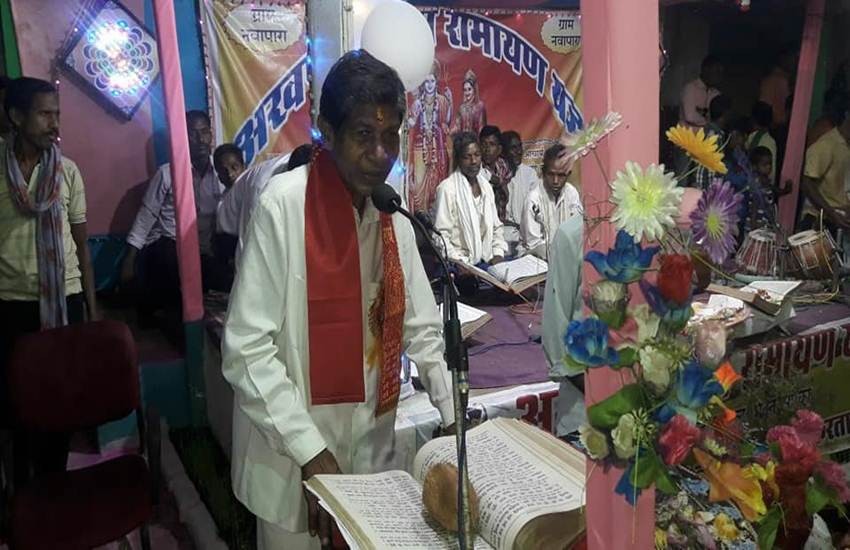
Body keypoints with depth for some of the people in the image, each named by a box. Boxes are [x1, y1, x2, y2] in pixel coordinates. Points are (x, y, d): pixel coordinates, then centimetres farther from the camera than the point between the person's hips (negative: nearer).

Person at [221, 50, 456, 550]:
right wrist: (311, 451, -19)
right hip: (293, 458, -5)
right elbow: (247, 349, -18)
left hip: (372, 449, 6)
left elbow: (422, 331, 8)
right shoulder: (284, 204, -18)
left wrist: (457, 420, 0)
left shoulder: (395, 222, 2)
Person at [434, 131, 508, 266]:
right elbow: (441, 234, -11)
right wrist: (460, 263, -20)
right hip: (460, 266, -6)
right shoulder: (447, 188, -7)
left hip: (486, 261, 6)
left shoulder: (486, 186, 13)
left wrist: (498, 253, 2)